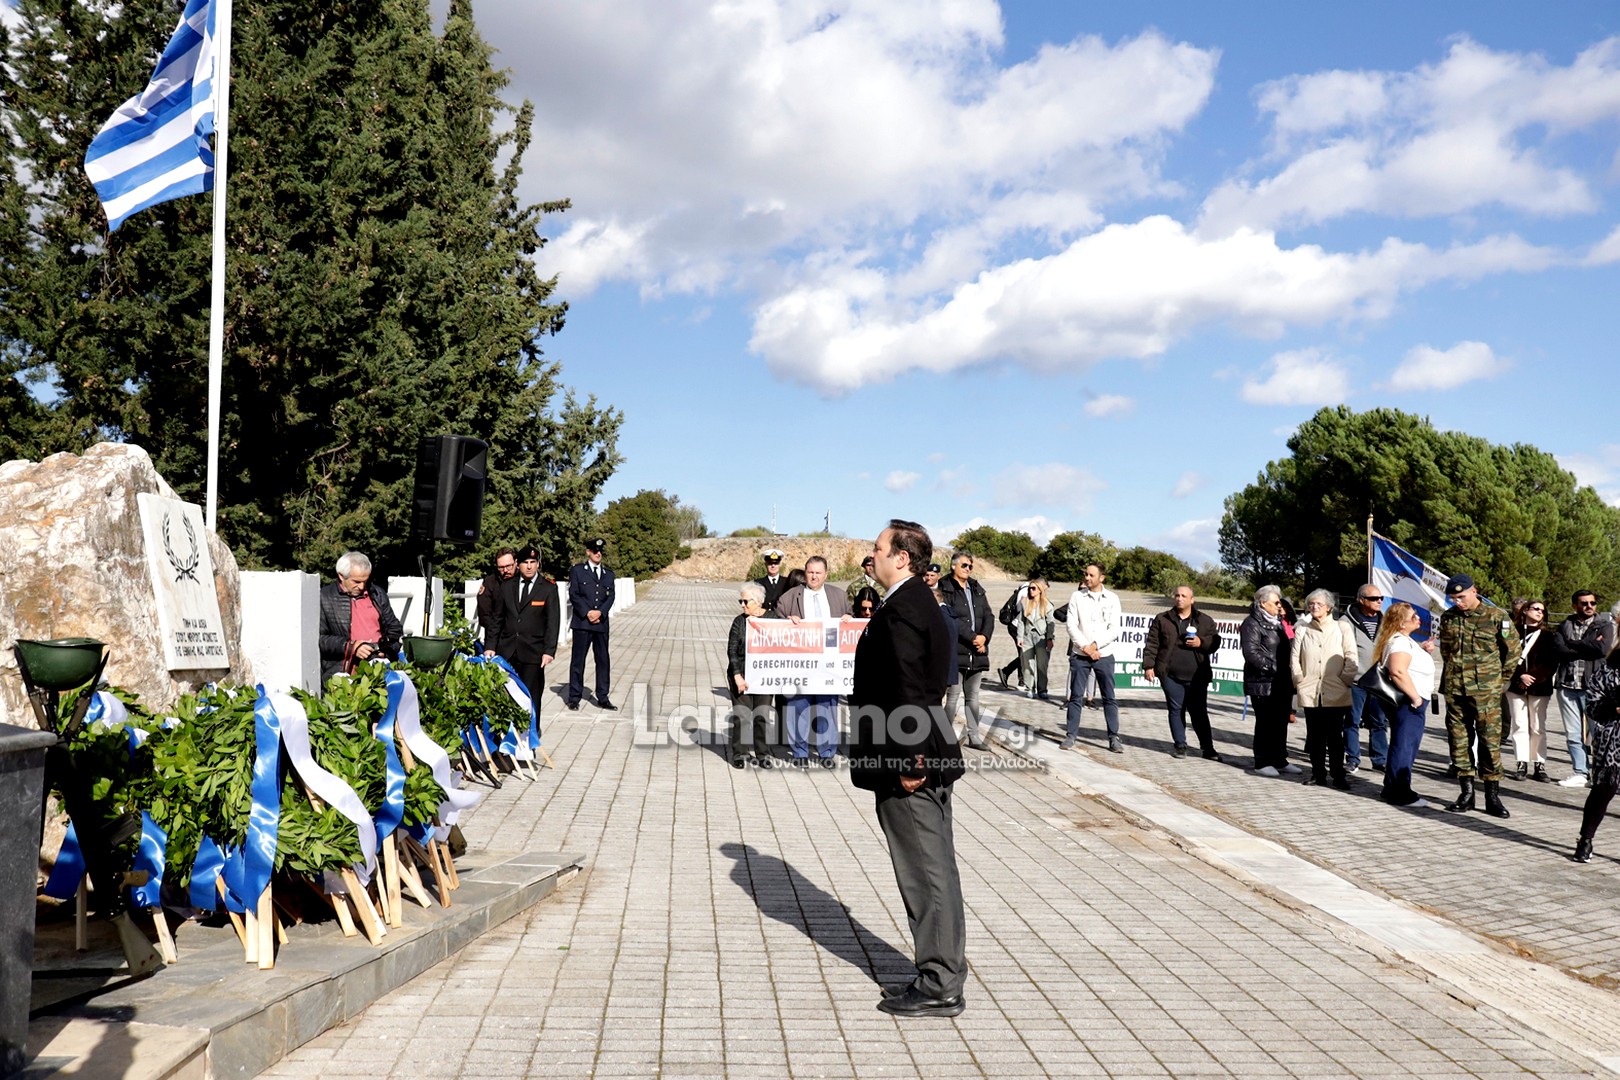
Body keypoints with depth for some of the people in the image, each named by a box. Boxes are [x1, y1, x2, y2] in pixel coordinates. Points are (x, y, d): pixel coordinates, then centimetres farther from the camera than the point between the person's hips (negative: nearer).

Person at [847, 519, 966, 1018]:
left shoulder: (900, 610, -18)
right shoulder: (922, 604, 14)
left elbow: (908, 692, -23)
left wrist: (908, 761, -21)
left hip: (908, 768, -10)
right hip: (923, 762, 10)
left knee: (927, 875, -1)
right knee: (934, 873, 16)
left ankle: (940, 988, 9)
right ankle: (941, 978, 26)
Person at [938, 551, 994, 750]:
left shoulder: (977, 590, 16)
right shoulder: (945, 589, -4)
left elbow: (989, 616, 12)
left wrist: (984, 636, -6)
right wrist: (973, 638, -14)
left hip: (977, 652, 6)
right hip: (955, 651, -6)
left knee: (973, 696, 12)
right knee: (953, 695, -6)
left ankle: (974, 736, 18)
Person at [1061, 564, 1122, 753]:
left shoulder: (1112, 599, 2)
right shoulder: (1077, 596, 2)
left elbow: (1114, 630, -4)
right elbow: (1072, 625, -4)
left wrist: (1096, 645, -13)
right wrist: (1085, 647, -13)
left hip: (1104, 655, 0)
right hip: (1080, 655, 0)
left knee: (1109, 698, 3)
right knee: (1076, 696, 2)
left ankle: (1114, 737, 8)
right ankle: (1071, 735, 8)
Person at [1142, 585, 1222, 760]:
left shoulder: (1205, 621, 7)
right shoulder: (1162, 619, 5)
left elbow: (1215, 642, 6)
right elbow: (1152, 644, 3)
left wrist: (1201, 643, -13)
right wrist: (1148, 665, -5)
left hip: (1197, 676, 0)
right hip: (1170, 675, 0)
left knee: (1199, 712, 3)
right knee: (1176, 710, 4)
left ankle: (1208, 748, 9)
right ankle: (1180, 745, 13)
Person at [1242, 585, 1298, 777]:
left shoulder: (1280, 623, 18)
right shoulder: (1252, 624, -8)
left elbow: (1290, 649, 25)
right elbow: (1251, 653, -18)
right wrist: (1272, 667, -19)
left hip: (1282, 683, 8)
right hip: (1263, 683, -8)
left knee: (1281, 722, 13)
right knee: (1265, 723, -1)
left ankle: (1280, 760, 22)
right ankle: (1262, 762, 7)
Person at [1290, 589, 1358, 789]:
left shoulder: (1342, 628, 4)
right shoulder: (1302, 629, 10)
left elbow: (1351, 658, 1)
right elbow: (1294, 658, 10)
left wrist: (1344, 680, -4)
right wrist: (1300, 680, 2)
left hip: (1336, 694, -2)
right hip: (1310, 692, 2)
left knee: (1335, 736, 0)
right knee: (1314, 736, 6)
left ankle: (1338, 775, 5)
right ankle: (1318, 773, 15)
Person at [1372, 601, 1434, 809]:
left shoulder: (1403, 640, 18)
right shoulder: (1400, 642, -18)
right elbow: (1398, 671, -31)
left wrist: (1423, 650, 19)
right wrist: (1415, 697, -24)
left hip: (1410, 702, 11)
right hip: (1408, 702, -11)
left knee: (1401, 745, 15)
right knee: (1404, 746, -6)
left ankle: (1391, 789, 22)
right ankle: (1401, 794, -2)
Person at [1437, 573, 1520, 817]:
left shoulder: (1497, 617, -5)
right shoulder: (1448, 618, 7)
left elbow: (1512, 651, 4)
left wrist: (1499, 680, 8)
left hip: (1486, 692, -4)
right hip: (1454, 690, 4)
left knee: (1490, 741, -2)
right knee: (1458, 740, 5)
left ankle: (1493, 796, 5)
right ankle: (1466, 793, 13)